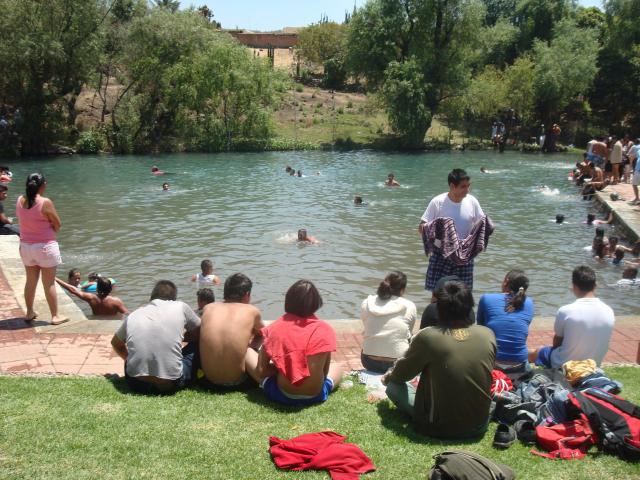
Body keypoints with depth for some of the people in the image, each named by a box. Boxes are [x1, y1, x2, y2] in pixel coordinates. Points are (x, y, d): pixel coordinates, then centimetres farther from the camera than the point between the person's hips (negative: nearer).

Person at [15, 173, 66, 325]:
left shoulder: (20, 200, -1)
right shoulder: (45, 203, -19)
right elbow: (58, 225, -12)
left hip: (26, 246, 6)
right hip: (45, 246, -6)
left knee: (31, 281, 19)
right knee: (49, 283, 3)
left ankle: (29, 313, 30)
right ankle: (55, 316, 10)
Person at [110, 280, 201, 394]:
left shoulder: (132, 316, 10)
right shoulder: (181, 307, 3)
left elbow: (116, 344, 29)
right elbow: (199, 334, 20)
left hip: (136, 385, 3)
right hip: (171, 385, -3)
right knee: (197, 344, 20)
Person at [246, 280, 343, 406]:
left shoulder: (275, 327, -7)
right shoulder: (325, 330, -8)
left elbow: (261, 371, -4)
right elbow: (324, 371, -2)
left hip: (281, 395, -1)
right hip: (315, 396, 2)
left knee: (247, 352, 16)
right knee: (337, 367, 33)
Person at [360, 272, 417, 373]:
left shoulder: (366, 304, -4)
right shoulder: (409, 307, -9)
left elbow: (368, 328, 8)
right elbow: (409, 333, 5)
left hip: (369, 362, 3)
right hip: (398, 364, -3)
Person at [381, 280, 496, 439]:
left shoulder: (428, 337, -19)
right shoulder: (488, 335, -8)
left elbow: (402, 374, -4)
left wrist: (389, 377, 19)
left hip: (440, 428, -3)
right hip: (479, 426, 3)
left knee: (393, 386, 10)